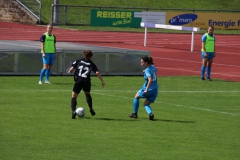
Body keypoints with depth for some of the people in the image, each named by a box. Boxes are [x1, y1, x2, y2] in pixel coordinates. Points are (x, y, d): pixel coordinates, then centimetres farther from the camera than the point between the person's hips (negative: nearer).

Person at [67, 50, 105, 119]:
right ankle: (91, 109, 17)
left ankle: (73, 111, -14)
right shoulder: (91, 64, 10)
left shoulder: (79, 61, 10)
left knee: (74, 96, 7)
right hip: (87, 81, 1)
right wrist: (102, 81, 6)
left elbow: (72, 69, 3)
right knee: (87, 94, 29)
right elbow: (97, 73, 0)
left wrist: (69, 71, 26)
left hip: (78, 80, -1)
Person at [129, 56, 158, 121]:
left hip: (149, 89, -7)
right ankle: (150, 113, -12)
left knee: (136, 96, 21)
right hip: (155, 91, 7)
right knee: (146, 104, 19)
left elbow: (150, 80, -30)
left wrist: (146, 90, -29)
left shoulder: (147, 70, -16)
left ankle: (135, 113, 27)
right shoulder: (153, 68, 8)